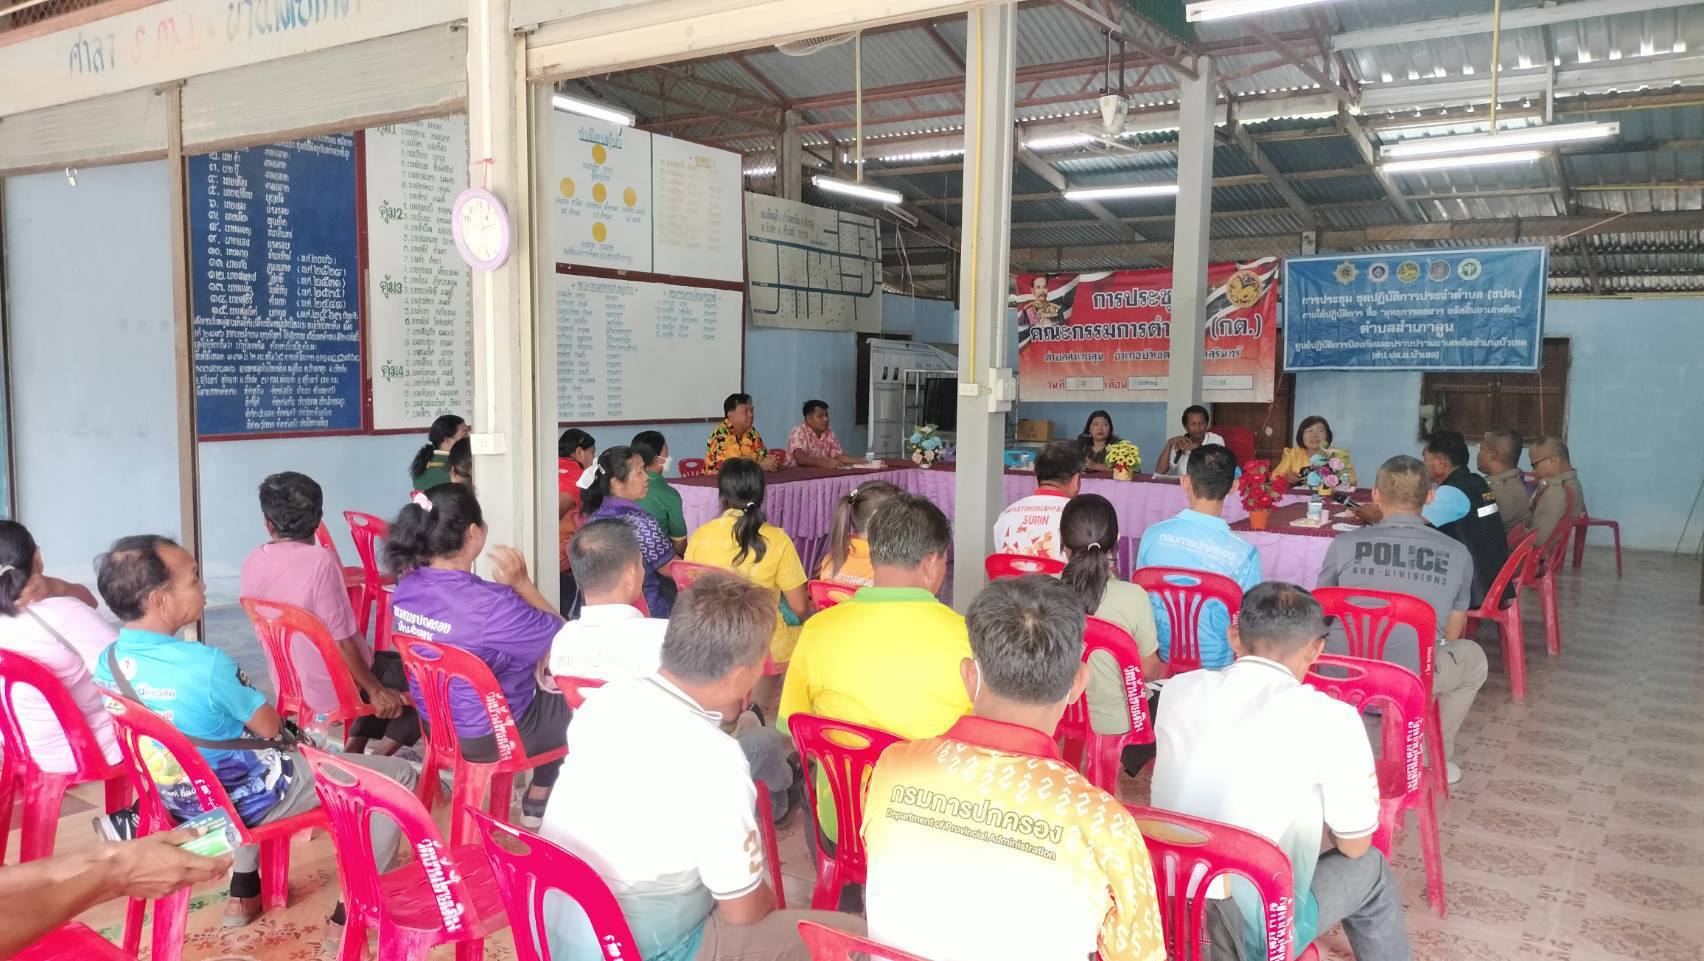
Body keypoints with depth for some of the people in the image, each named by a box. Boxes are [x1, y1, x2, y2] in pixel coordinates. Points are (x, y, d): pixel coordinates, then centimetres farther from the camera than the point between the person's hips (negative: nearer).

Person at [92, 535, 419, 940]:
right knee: (398, 776, 0)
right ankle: (349, 917, 4)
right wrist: (254, 709, 6)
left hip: (180, 799, 8)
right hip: (246, 799, -8)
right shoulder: (205, 664, -31)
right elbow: (269, 726, -15)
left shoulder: (106, 662, -7)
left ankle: (244, 891, 39)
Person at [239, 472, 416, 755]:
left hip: (291, 685, 7)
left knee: (384, 663, 30)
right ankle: (379, 759, 0)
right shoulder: (320, 561, -25)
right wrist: (375, 690, -11)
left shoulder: (252, 563, -3)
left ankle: (353, 748, 17)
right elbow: (341, 640, -24)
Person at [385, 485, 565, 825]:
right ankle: (537, 804, 31)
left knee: (530, 678, 30)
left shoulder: (406, 587, -11)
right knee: (570, 701, 20)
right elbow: (562, 638, -21)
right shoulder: (490, 603, -35)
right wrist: (522, 583, -19)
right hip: (489, 734, -7)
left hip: (434, 720, 7)